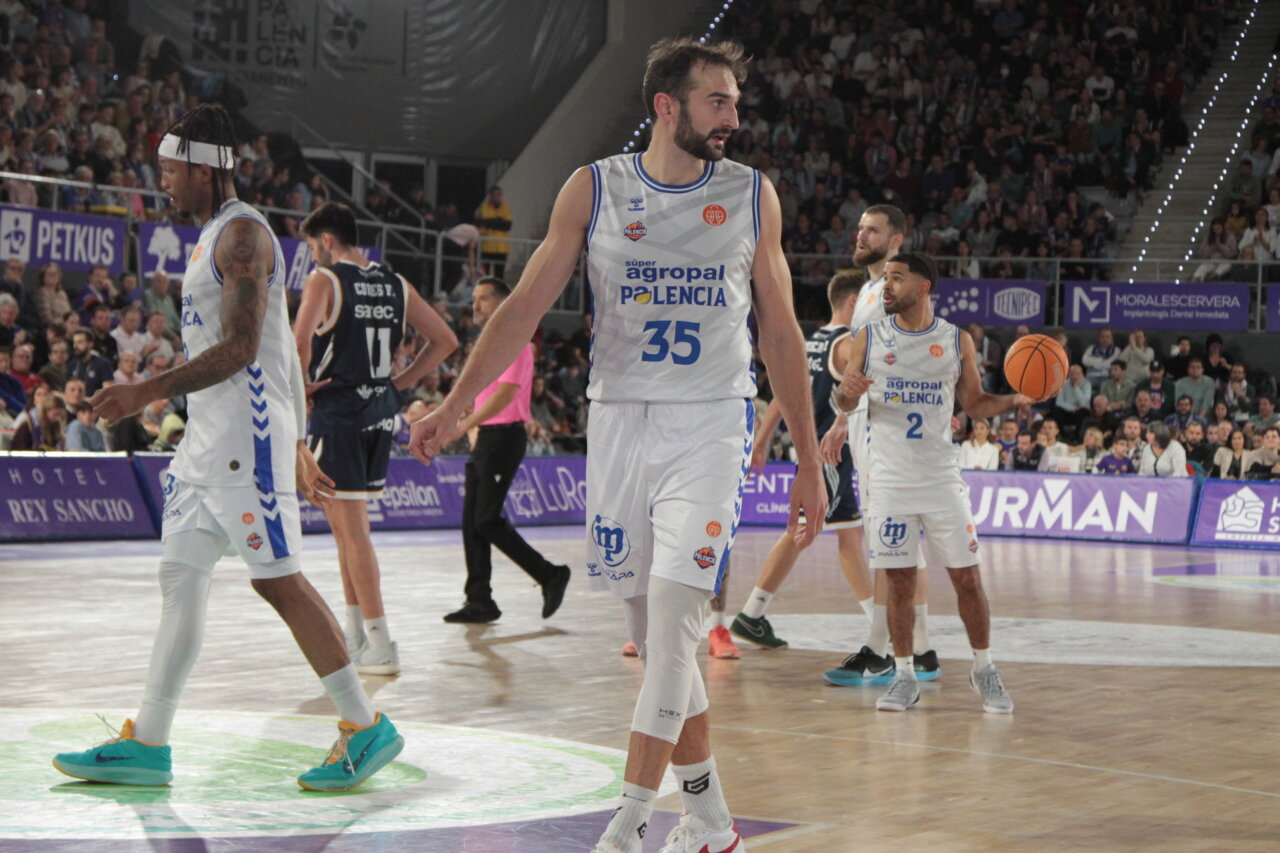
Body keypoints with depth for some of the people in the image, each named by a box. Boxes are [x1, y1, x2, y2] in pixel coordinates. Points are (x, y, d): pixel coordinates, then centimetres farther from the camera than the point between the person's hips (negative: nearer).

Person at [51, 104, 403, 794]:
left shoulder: (242, 233, -12)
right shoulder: (215, 236, 20)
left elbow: (240, 348, -21)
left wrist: (149, 392, -26)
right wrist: (297, 447, 24)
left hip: (249, 434, -10)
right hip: (209, 436, 10)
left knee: (277, 580, -8)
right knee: (180, 576, 7)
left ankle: (366, 728, -1)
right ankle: (146, 744, 11)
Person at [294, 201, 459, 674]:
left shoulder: (324, 279, -9)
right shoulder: (395, 284, 10)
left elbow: (300, 340, -25)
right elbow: (445, 341, 12)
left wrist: (302, 385, -10)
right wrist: (399, 383, 13)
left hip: (337, 410, -7)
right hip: (381, 413, 7)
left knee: (352, 530, -3)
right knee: (348, 527, 19)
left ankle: (380, 646, -5)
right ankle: (355, 635, 24)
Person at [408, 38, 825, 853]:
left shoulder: (752, 195, 4)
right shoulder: (593, 189, 2)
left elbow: (781, 332, 9)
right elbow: (526, 307, 4)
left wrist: (809, 463, 7)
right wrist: (455, 406, -3)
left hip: (712, 425, -1)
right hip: (620, 419, 2)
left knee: (673, 618, -15)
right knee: (658, 633, 6)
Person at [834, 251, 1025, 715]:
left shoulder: (957, 341, 2)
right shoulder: (870, 338, 3)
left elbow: (974, 403, 10)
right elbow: (845, 404, 6)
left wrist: (1014, 400, -9)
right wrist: (847, 391, -17)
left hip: (942, 477, 0)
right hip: (890, 480, 0)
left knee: (967, 578, 1)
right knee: (899, 581, 2)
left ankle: (984, 669, 17)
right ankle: (905, 676, 13)